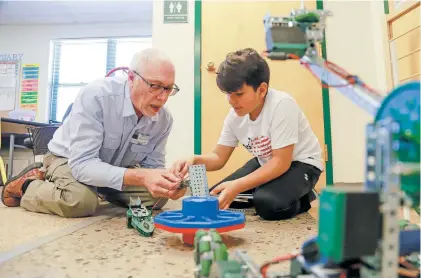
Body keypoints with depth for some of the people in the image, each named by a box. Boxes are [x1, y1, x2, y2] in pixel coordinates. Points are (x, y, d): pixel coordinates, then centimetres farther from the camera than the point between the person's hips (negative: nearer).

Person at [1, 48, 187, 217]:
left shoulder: (164, 119, -17)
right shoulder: (96, 96, -33)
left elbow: (153, 165, -9)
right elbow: (82, 163, -37)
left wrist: (167, 183, -34)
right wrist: (140, 177, -49)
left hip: (115, 168, 6)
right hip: (68, 160, -5)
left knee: (157, 196, -11)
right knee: (81, 200, -34)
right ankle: (25, 186, -1)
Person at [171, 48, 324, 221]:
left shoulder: (282, 105, -30)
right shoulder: (235, 115, -10)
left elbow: (281, 162, -30)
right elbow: (219, 157, -4)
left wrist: (237, 186, -38)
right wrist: (194, 161, -27)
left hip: (301, 162, -6)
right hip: (266, 163, 6)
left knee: (269, 204, -34)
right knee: (215, 197, -4)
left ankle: (303, 198, -1)